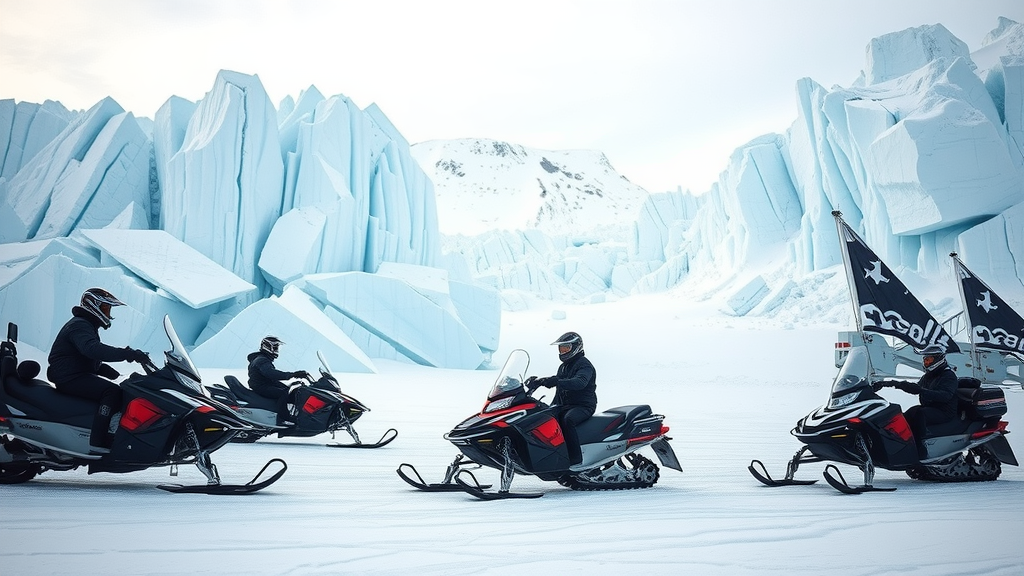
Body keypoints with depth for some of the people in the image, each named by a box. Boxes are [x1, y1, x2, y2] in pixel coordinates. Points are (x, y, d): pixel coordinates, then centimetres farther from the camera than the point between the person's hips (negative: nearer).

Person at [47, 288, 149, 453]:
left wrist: (118, 376, 12)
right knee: (112, 391, -28)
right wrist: (128, 354, -42)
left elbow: (94, 362, 25)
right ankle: (97, 443, -35)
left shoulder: (86, 326, 22)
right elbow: (93, 349, -35)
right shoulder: (79, 326, -13)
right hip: (70, 378, -11)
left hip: (78, 375, 11)